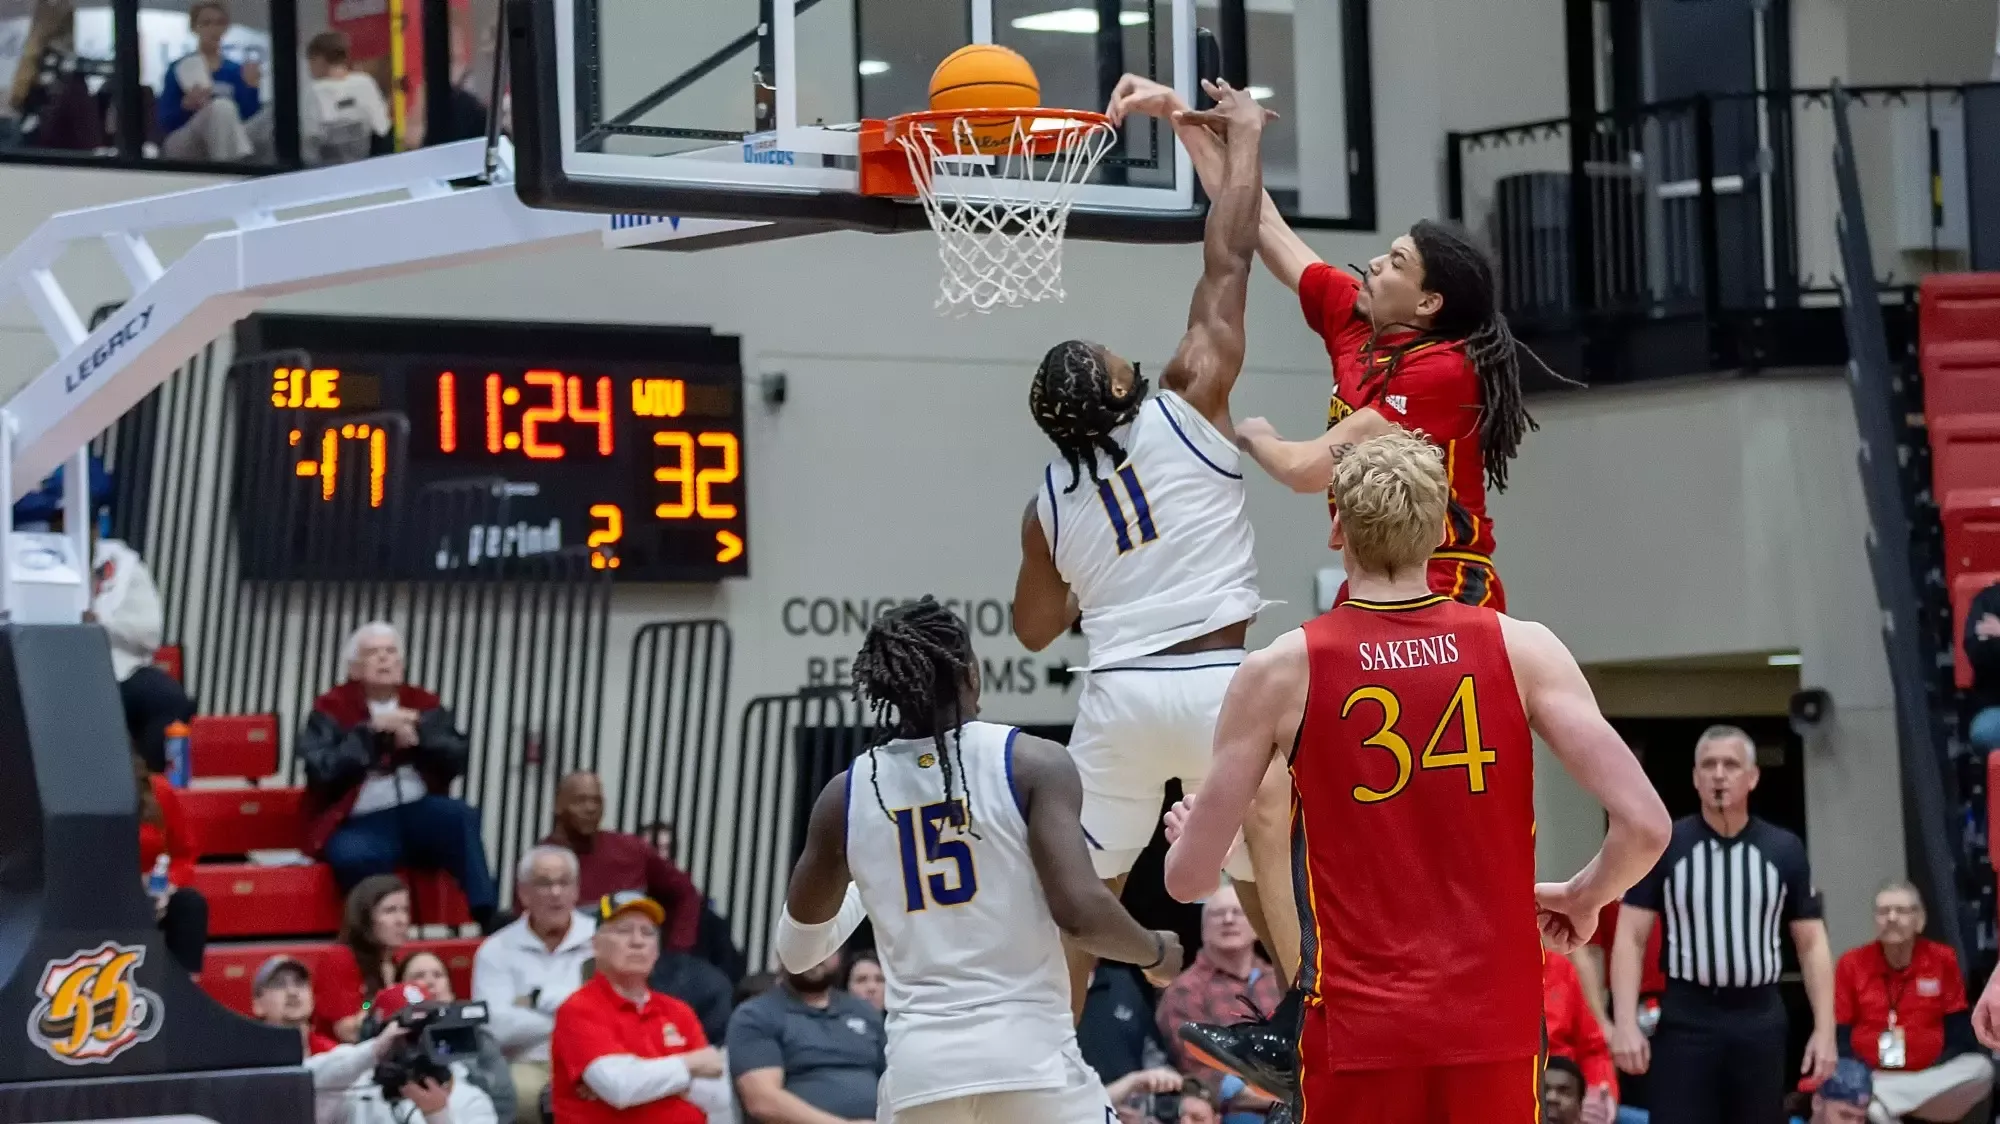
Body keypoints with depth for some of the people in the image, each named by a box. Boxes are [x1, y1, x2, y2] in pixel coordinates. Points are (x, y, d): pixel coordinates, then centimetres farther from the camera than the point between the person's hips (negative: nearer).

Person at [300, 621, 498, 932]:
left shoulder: (425, 705, 15)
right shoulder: (332, 709, 5)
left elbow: (456, 759, 3)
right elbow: (321, 770, -10)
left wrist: (419, 731, -13)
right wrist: (371, 731, -14)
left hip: (418, 815, 3)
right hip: (360, 823, -3)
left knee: (460, 815, -28)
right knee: (356, 857, -37)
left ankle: (487, 918, -29)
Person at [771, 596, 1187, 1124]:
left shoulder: (845, 795, 8)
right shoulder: (1033, 763, -3)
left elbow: (796, 951, 19)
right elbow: (1081, 912, -12)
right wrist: (1156, 953, 9)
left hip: (919, 1067, 3)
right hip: (1030, 1056, -3)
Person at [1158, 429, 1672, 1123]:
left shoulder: (1282, 672, -3)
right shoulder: (1522, 649, -1)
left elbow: (1191, 879, 1)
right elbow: (1644, 825, -9)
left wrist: (1185, 834, 25)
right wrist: (1583, 898, 12)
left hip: (1360, 1027, -1)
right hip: (1495, 1021, 2)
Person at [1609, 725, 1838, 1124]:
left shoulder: (1784, 850, 5)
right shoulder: (1663, 846, 0)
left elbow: (1811, 943, 8)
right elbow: (1631, 938, -1)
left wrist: (1824, 1029, 0)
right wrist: (1626, 1023, -12)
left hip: (1760, 1020, 2)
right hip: (1685, 1018, -2)